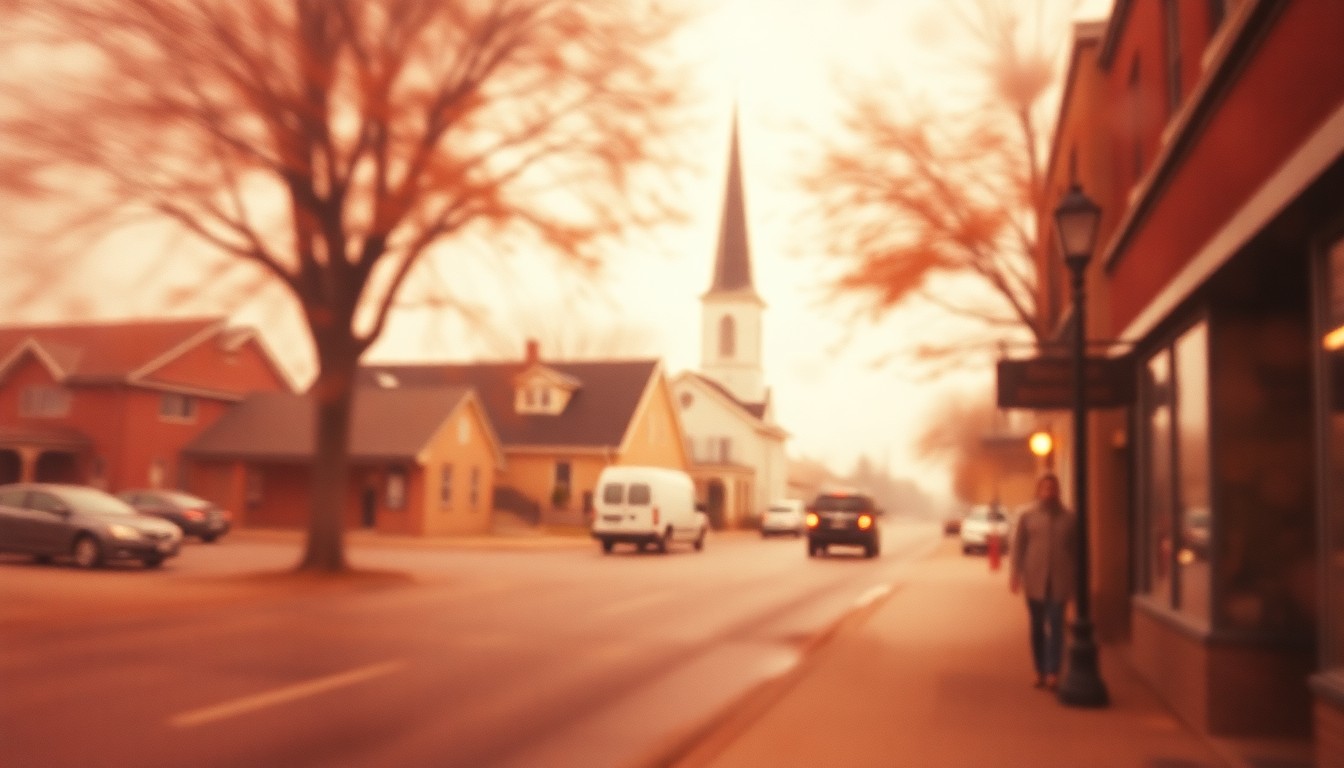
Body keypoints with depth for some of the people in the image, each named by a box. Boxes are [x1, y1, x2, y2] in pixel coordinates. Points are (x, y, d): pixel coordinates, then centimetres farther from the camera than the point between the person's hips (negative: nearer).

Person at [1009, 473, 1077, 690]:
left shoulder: (1068, 518, 9)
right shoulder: (1027, 516, 5)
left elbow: (1076, 550, 11)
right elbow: (1017, 546, 2)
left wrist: (1076, 581, 10)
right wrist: (1015, 574, -6)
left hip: (1060, 580, 0)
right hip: (1034, 580, 0)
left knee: (1056, 625, -8)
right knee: (1037, 626, 7)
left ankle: (1053, 673, -11)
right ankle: (1040, 671, 16)